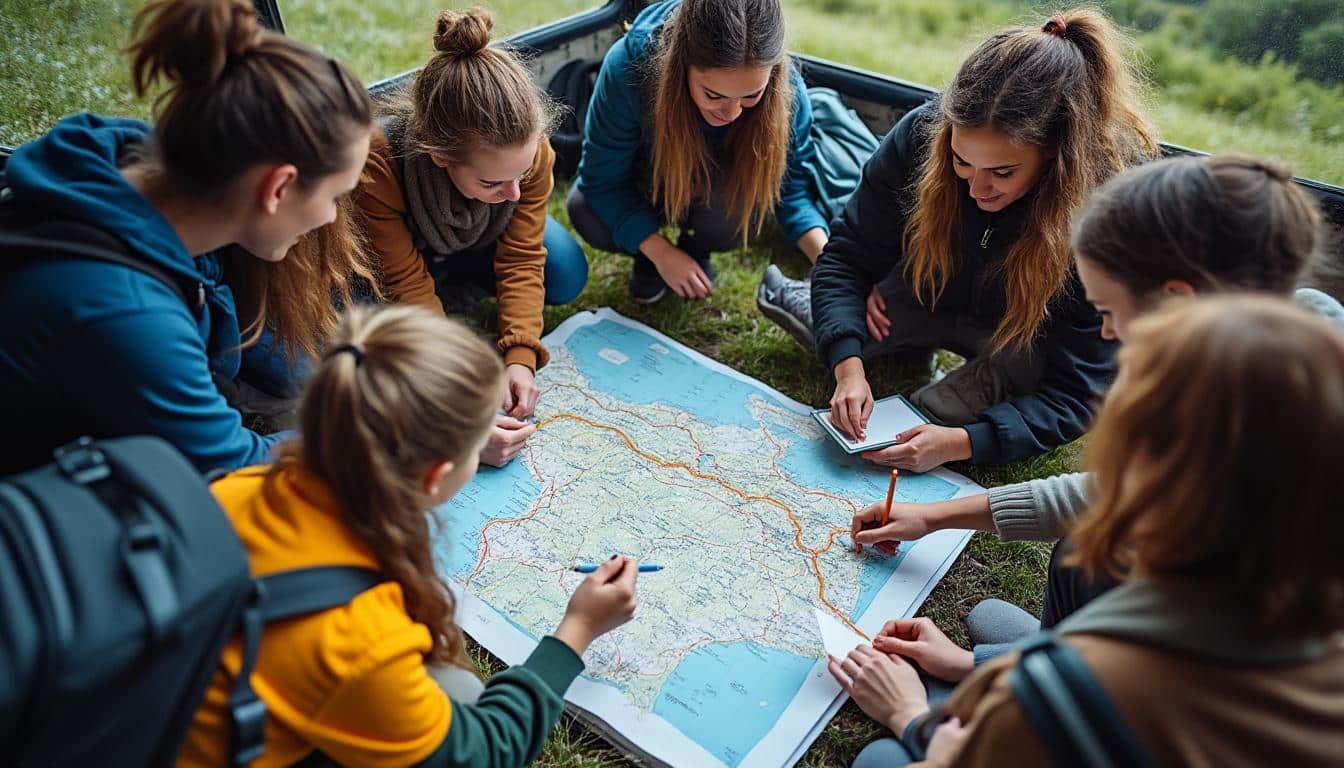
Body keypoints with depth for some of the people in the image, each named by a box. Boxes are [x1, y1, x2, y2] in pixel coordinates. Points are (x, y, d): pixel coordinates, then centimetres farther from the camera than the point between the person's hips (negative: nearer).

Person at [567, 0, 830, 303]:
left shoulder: (786, 87, -31)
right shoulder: (629, 66, -36)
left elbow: (793, 186, -19)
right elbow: (602, 178, -24)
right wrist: (661, 252, -29)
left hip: (720, 193, 1)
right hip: (646, 185, 0)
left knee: (747, 206, -33)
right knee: (588, 214, -30)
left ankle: (696, 249, 4)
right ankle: (648, 253, 6)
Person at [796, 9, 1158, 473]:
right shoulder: (922, 134, -27)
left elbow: (1076, 391, -31)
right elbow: (846, 257, -18)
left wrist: (962, 443, -44)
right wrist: (849, 366, -35)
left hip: (1036, 336, -2)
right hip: (939, 299, 3)